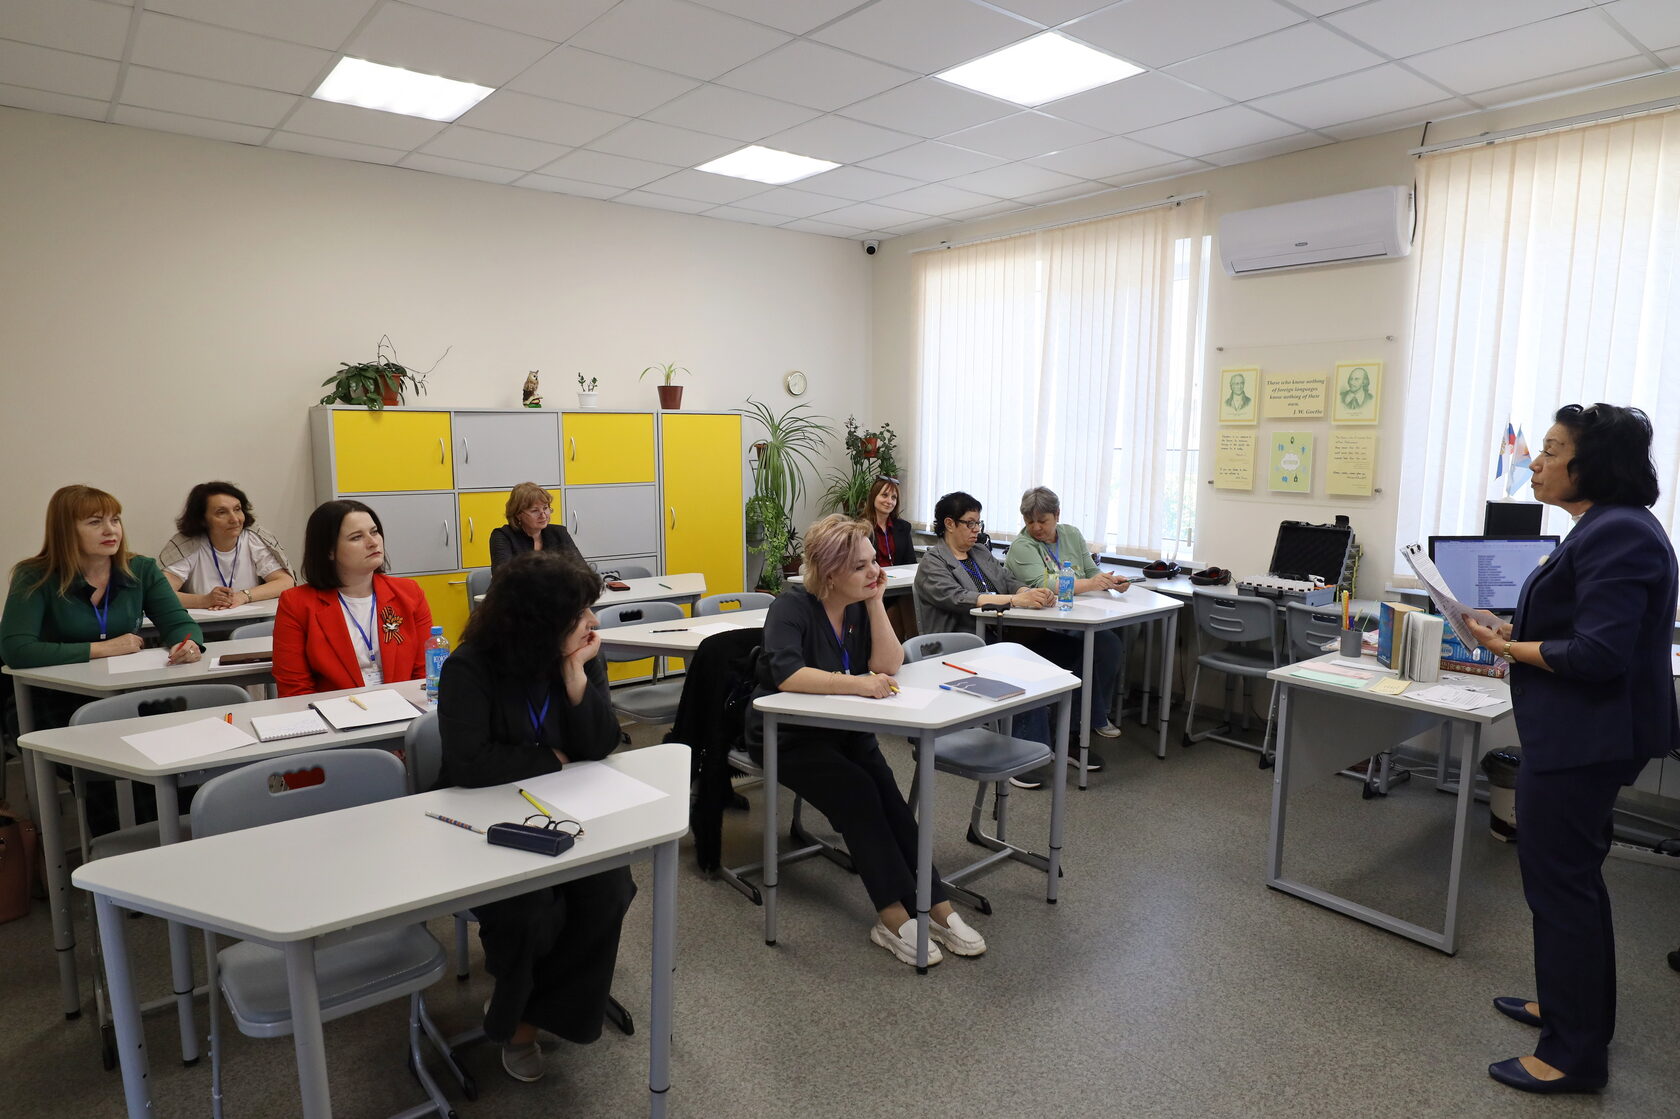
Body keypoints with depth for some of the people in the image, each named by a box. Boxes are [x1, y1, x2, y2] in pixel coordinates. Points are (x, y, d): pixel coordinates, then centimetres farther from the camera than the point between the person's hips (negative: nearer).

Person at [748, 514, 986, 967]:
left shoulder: (860, 604, 1)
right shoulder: (793, 607, -17)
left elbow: (889, 665, -8)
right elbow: (785, 674, -33)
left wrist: (876, 602, -15)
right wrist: (855, 683, -41)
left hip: (842, 730, 5)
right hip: (786, 735, -5)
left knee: (886, 794, -20)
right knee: (857, 793, -26)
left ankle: (934, 904, -20)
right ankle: (894, 915, -21)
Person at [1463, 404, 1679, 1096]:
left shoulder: (1618, 534, -21)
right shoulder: (1606, 527, 11)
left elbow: (1598, 654, -25)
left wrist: (1507, 649, -14)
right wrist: (1516, 631, 5)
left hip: (1582, 742, -11)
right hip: (1576, 735, 11)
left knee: (1559, 882, 0)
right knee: (1573, 876, 22)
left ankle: (1575, 1054, 14)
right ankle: (1576, 1006, 39)